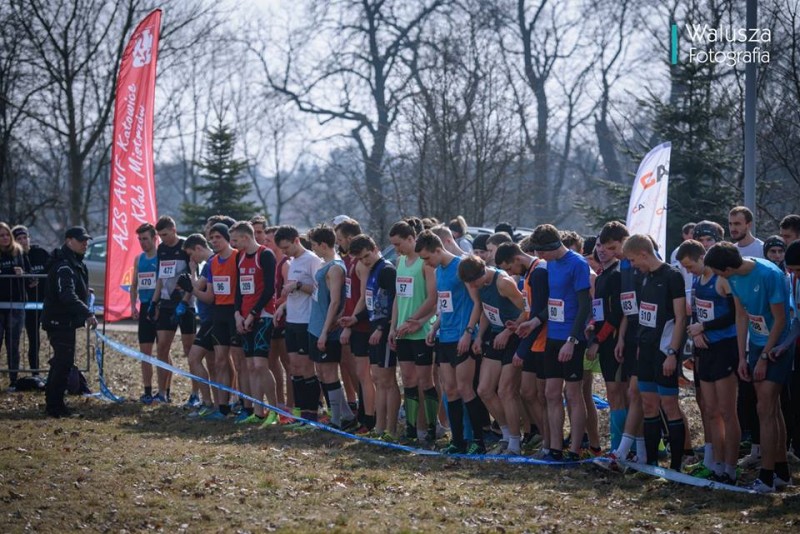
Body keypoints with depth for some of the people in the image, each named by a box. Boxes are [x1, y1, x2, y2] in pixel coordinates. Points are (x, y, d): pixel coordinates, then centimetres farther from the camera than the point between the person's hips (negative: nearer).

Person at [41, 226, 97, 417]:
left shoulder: (75, 263, 14)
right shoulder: (64, 266, -21)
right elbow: (68, 296, -33)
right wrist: (88, 314, -39)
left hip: (66, 321, 11)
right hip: (59, 321, -11)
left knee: (61, 362, 17)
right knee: (64, 362, -11)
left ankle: (52, 403, 26)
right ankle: (55, 406, -7)